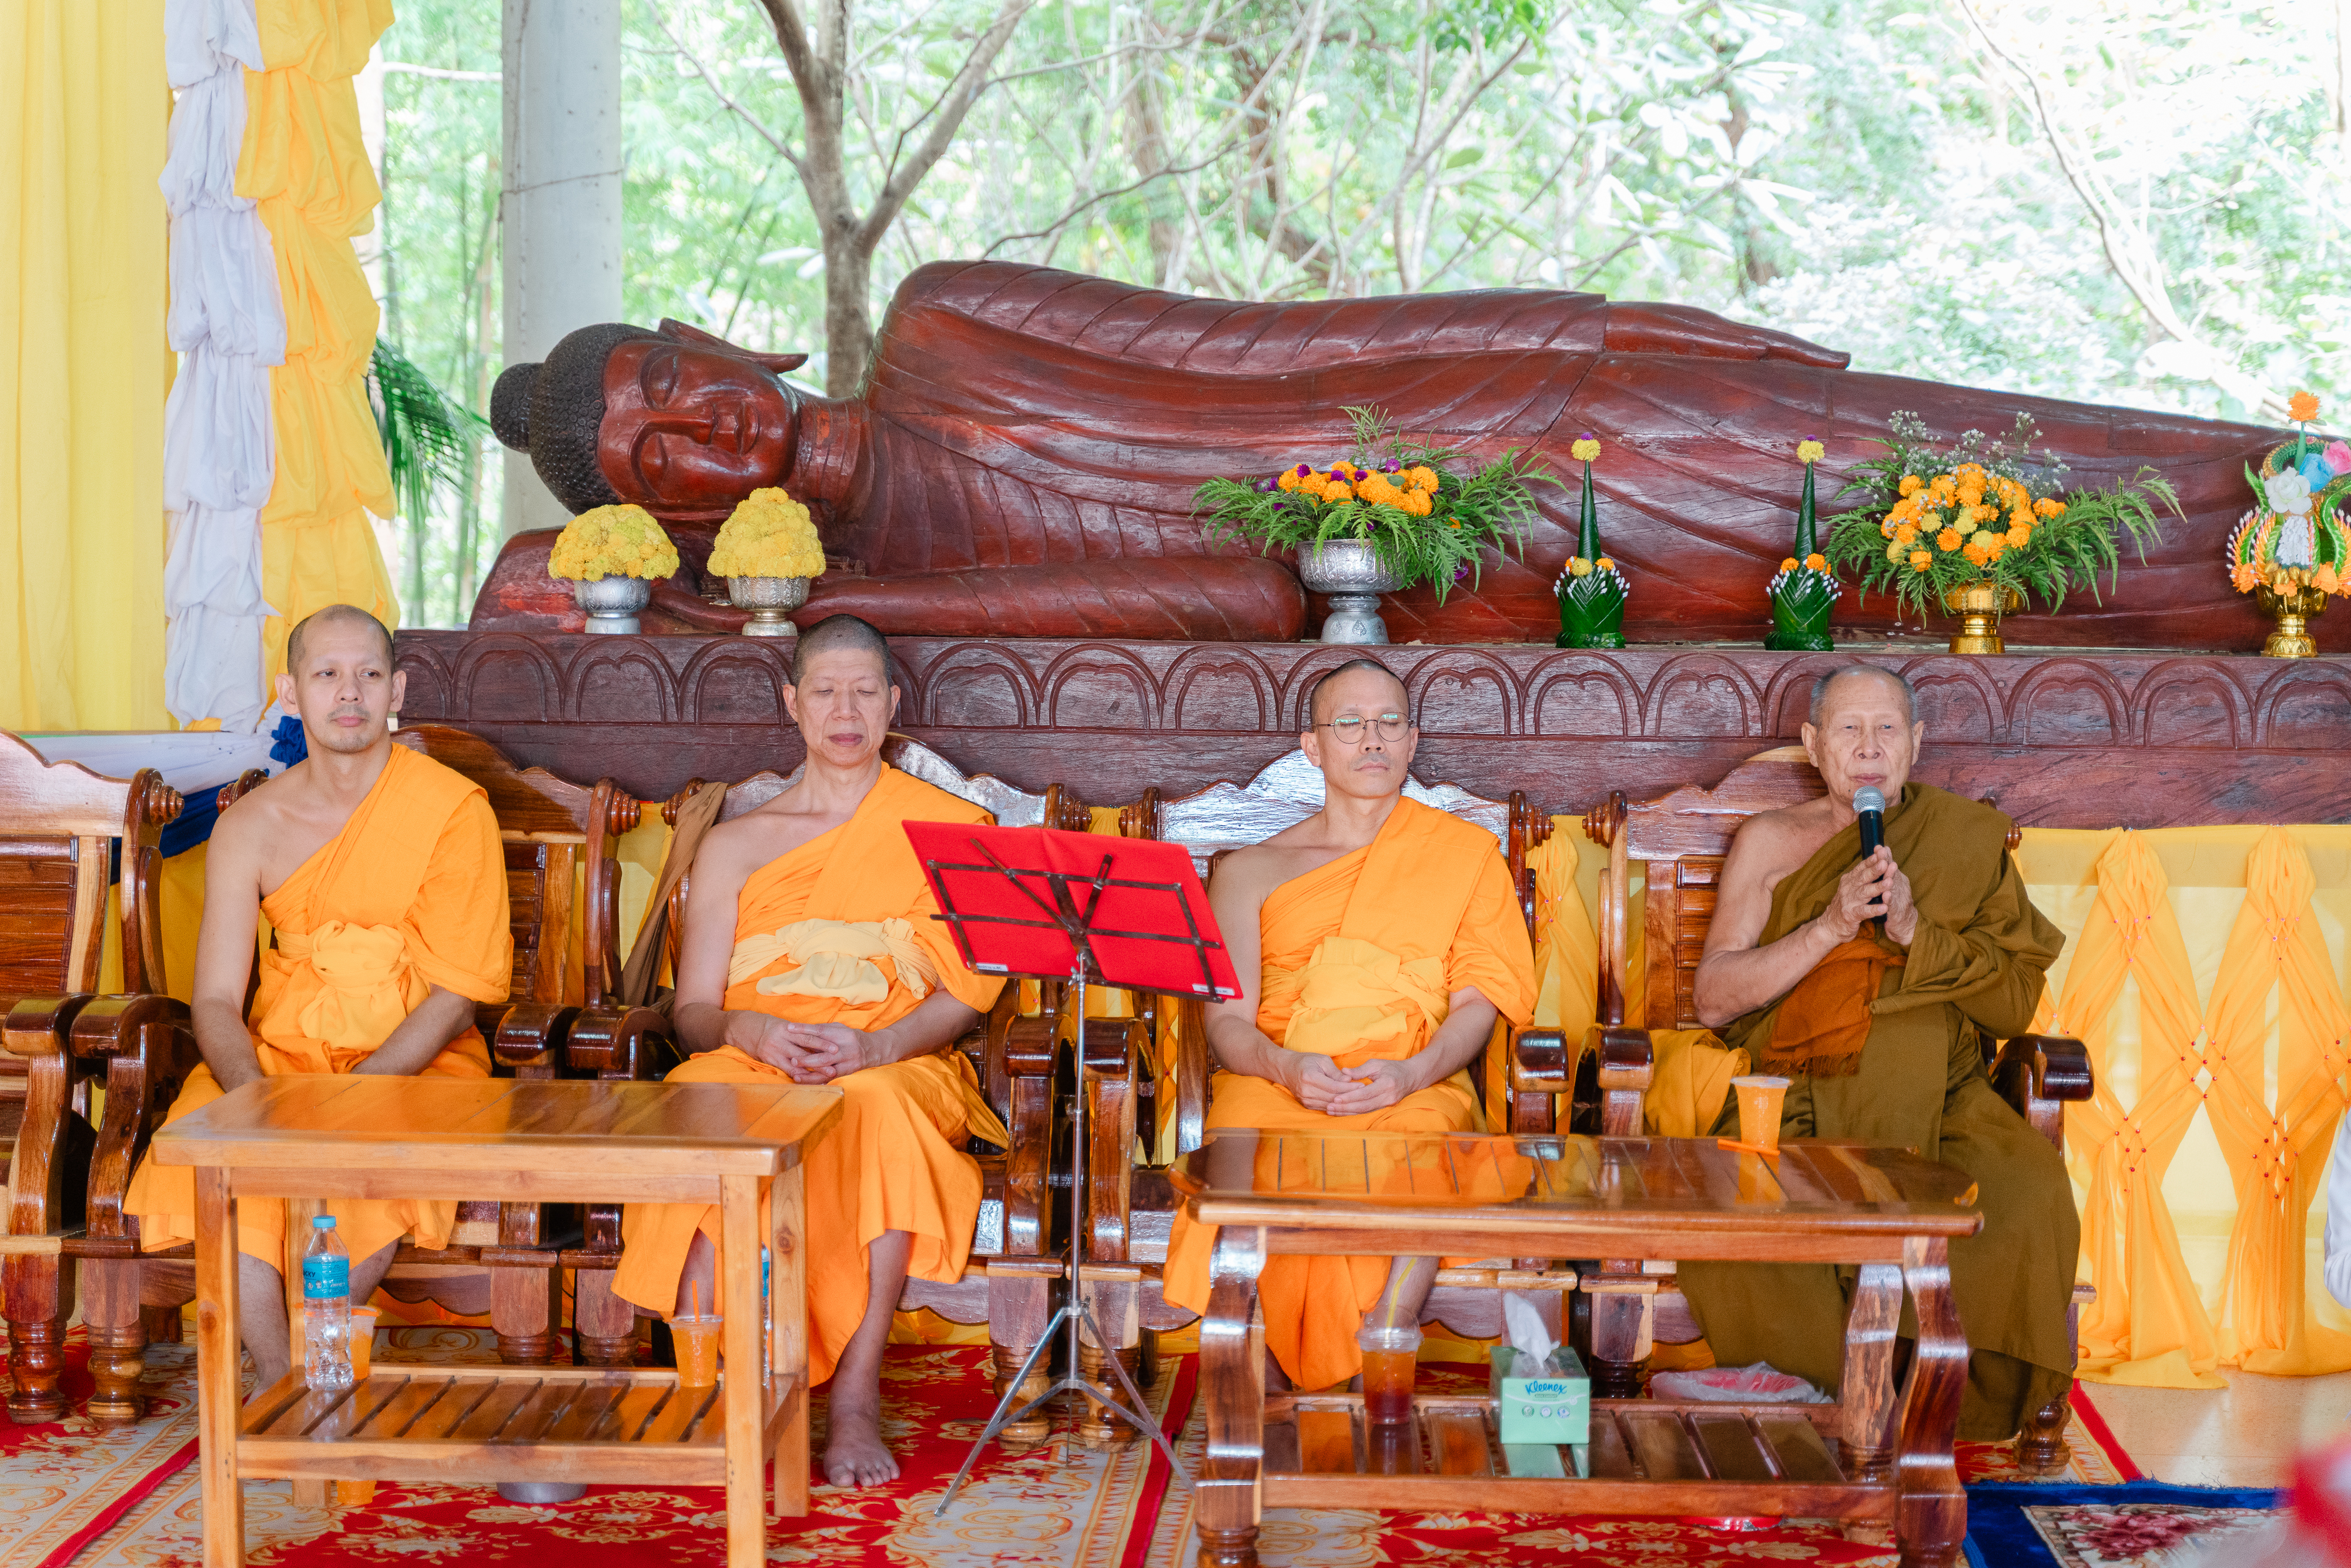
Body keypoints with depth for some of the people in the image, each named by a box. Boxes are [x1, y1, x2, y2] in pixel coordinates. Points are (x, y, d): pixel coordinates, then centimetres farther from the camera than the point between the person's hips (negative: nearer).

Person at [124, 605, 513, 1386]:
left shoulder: (454, 809, -5)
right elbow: (216, 1000, 0)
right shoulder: (250, 826, 4)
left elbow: (456, 995, -8)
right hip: (281, 1053, 3)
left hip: (418, 1063, -3)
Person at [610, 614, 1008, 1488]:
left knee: (875, 1109, -40)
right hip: (750, 1061, 1)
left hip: (895, 1065, -1)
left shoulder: (947, 829, 16)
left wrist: (872, 1044, -16)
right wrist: (751, 1031, -13)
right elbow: (692, 1011, 12)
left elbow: (968, 991, 4)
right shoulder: (733, 846, 20)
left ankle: (857, 1397, -34)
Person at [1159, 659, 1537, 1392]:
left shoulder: (1465, 851, 18)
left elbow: (1480, 1000, 7)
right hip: (1274, 1083, 0)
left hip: (1416, 1087, 0)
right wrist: (1288, 1068, -16)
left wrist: (1411, 1072, -14)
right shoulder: (1253, 870, 19)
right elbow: (1227, 1022, 8)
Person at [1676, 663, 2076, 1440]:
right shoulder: (1770, 842, 13)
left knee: (2029, 1208, -30)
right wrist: (1833, 925, -9)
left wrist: (1915, 931, -10)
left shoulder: (1968, 838, 15)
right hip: (1797, 1107, 0)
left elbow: (2016, 1002, 6)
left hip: (1937, 1105, 1)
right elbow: (1714, 999, 2)